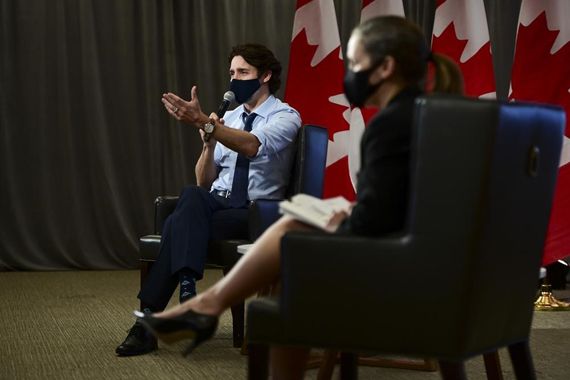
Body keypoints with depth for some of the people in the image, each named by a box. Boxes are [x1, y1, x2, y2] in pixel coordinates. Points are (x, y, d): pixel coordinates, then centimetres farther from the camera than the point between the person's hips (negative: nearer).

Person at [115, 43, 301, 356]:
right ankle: (187, 290, -45)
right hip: (216, 203, 5)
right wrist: (208, 141, -5)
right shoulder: (228, 118, 17)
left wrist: (203, 122, -38)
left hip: (254, 213, -5)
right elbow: (204, 182, 14)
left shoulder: (286, 117, -3)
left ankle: (148, 322, -31)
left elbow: (252, 146, -27)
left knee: (180, 223, -30)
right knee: (191, 197, -33)